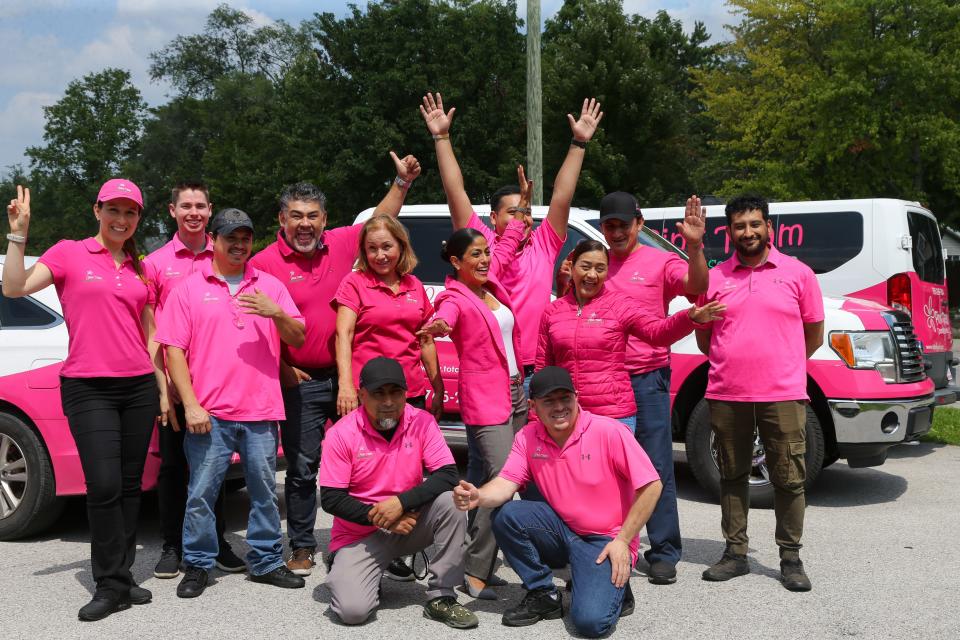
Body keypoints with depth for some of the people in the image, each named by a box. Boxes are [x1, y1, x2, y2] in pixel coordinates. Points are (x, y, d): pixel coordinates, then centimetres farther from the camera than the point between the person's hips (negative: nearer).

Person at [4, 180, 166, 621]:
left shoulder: (140, 270, 13)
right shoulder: (69, 254, 1)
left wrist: (164, 388, 13)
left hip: (138, 387, 5)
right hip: (88, 389, -5)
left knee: (130, 486, 7)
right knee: (104, 485, -12)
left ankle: (121, 577, 17)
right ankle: (111, 585, -2)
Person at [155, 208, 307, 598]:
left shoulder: (270, 286, 13)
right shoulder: (189, 288, 5)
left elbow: (298, 338, 9)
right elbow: (174, 349, 0)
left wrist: (277, 313, -12)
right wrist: (190, 404, -9)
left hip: (261, 412, 2)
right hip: (209, 414, -2)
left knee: (265, 491, 8)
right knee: (201, 492, 1)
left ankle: (266, 561, 19)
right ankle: (198, 565, 14)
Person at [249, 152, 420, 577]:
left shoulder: (341, 244, 5)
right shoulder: (265, 263, -6)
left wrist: (402, 182, 10)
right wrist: (281, 369, -14)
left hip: (348, 374, 4)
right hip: (301, 382, -3)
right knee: (302, 467, 3)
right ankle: (301, 547, 17)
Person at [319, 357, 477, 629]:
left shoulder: (422, 422, -8)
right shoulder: (341, 434, -13)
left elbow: (447, 476, -15)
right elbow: (330, 499, -11)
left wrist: (401, 502, -26)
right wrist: (378, 517, -19)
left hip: (411, 523, 2)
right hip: (360, 534, -2)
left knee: (449, 502, -27)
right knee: (353, 610, -23)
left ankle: (440, 597, -13)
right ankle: (341, 572, 15)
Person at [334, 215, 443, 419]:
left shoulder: (415, 286, 13)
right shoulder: (354, 283, 0)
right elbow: (344, 334, -11)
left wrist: (439, 391, 16)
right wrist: (346, 385, -24)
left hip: (413, 394, 4)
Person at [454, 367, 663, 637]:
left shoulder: (608, 431, -17)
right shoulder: (527, 437, -3)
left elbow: (651, 485, -15)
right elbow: (506, 482, -8)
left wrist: (623, 540, -15)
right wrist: (479, 497, -31)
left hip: (605, 541, -5)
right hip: (562, 531, 5)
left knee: (590, 620, -26)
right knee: (507, 516, -21)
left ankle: (614, 587, 11)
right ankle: (544, 595, 0)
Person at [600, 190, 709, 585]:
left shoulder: (659, 262, 1)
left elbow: (696, 286, -16)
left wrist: (694, 247, -33)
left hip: (647, 378, -4)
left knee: (656, 469, -1)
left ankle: (664, 553, 7)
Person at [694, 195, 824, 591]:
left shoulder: (798, 273, 3)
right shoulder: (714, 277, 7)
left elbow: (814, 335, 10)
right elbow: (704, 338, 16)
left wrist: (779, 365, 11)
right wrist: (734, 364, 10)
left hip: (783, 396, -2)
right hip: (726, 396, 2)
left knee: (789, 479, 1)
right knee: (732, 477, 11)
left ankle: (791, 558, 14)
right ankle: (735, 553, 21)